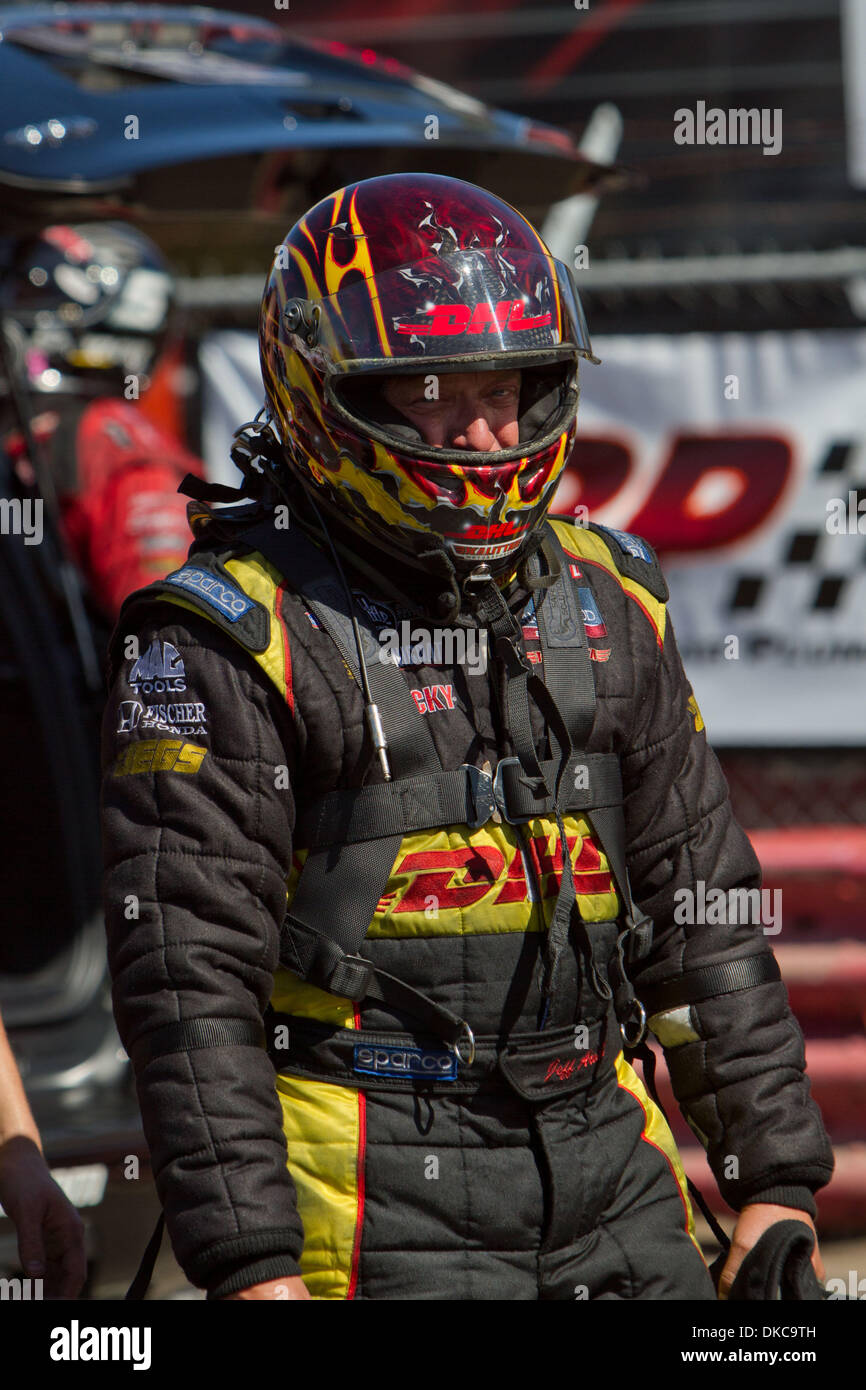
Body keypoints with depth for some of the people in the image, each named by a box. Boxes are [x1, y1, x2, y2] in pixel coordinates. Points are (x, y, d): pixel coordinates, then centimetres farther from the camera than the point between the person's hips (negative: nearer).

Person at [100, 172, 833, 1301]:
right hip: (379, 1201, -6)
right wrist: (249, 1263, -16)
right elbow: (188, 974, -11)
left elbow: (701, 913, 16)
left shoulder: (602, 601, 12)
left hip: (612, 1170, 6)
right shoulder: (234, 638, -7)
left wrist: (777, 1179, 12)